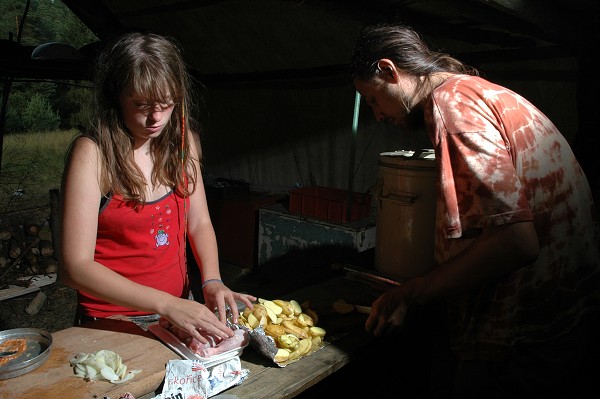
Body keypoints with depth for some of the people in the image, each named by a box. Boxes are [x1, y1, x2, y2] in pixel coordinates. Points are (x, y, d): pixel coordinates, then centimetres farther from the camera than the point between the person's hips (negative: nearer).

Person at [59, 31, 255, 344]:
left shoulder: (181, 141, 1)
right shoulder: (92, 152, -16)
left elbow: (199, 222, 6)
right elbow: (76, 267, -19)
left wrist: (212, 281, -12)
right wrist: (167, 305, -27)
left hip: (179, 304, 4)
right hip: (112, 319, -4)